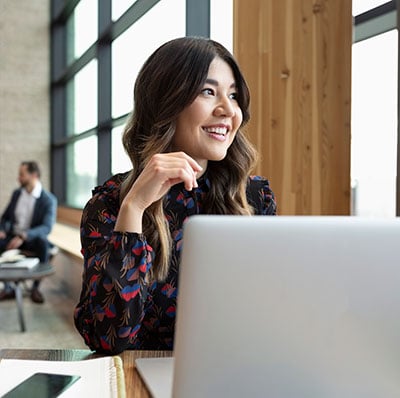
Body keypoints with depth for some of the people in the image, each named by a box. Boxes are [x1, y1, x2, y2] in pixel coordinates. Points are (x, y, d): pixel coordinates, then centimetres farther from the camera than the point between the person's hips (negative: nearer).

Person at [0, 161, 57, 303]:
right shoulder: (16, 193, 8)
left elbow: (47, 227, -20)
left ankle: (35, 287, -20)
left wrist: (23, 236, -34)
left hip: (32, 239, -4)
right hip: (12, 237, 5)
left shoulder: (49, 199, -9)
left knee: (43, 242, -38)